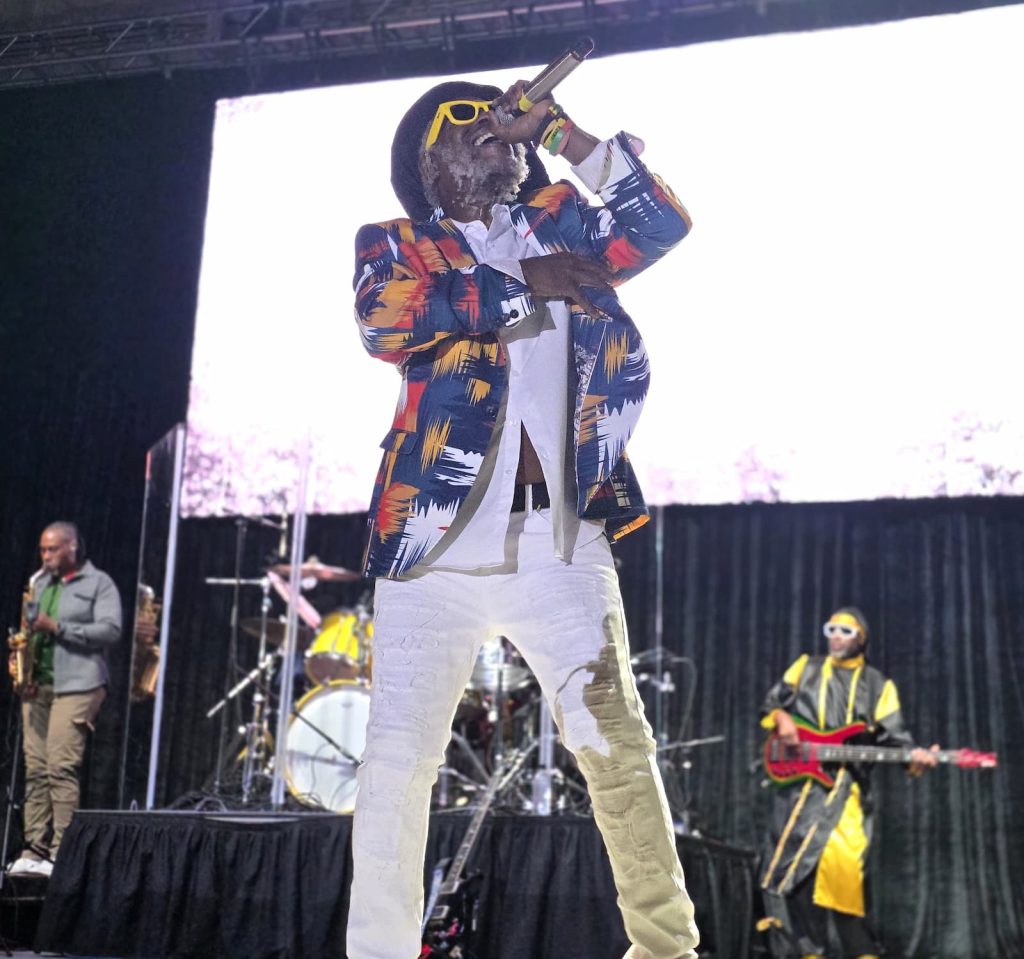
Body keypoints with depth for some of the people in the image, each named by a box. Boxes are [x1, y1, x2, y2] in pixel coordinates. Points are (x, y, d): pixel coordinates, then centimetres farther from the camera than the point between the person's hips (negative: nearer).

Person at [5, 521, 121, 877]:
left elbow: (110, 630, -11)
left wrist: (58, 627, -16)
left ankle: (61, 852, -10)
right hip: (37, 685, 7)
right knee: (35, 768, 3)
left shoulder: (99, 583, 0)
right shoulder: (41, 583, 20)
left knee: (61, 767, -13)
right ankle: (35, 848, 6)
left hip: (75, 686, -7)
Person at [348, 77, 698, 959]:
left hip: (559, 540, 2)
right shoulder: (395, 245, 9)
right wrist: (520, 283, -10)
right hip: (437, 536, -1)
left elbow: (662, 223, 4)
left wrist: (562, 133, 0)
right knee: (397, 761, -4)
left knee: (619, 751, 4)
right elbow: (384, 321, -12)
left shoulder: (555, 225, 17)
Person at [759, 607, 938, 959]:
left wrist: (913, 754, -18)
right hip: (798, 779, 2)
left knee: (842, 860, -18)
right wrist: (782, 718, -9)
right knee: (793, 861, 1)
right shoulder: (806, 668, 14)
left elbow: (892, 733, 3)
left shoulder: (877, 685, 11)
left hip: (845, 785, -2)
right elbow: (771, 702, 14)